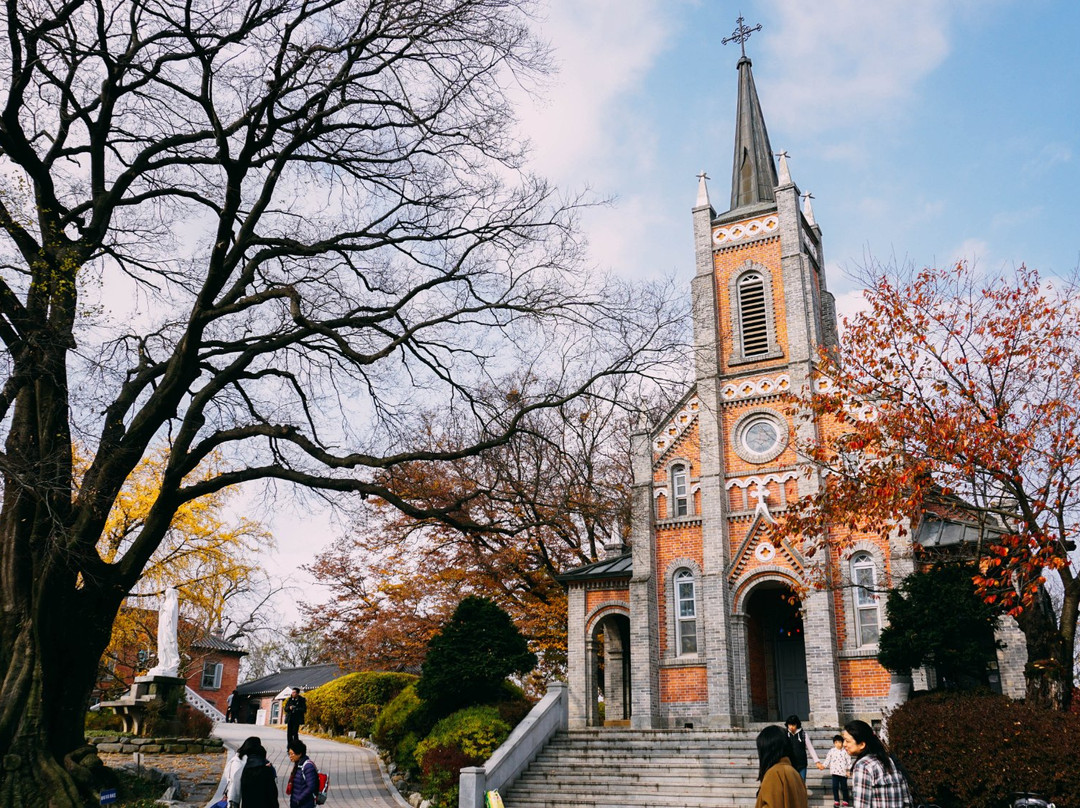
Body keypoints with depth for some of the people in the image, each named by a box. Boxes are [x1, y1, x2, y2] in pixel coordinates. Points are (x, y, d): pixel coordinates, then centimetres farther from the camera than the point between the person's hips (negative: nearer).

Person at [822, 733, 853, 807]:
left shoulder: (845, 751, -2)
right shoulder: (831, 751, 2)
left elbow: (849, 761, 0)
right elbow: (828, 759, 7)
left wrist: (849, 770, -3)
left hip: (843, 772, -1)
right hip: (835, 772, 1)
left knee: (844, 787, 6)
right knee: (835, 786, 0)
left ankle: (845, 800, 21)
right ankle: (836, 801, 10)